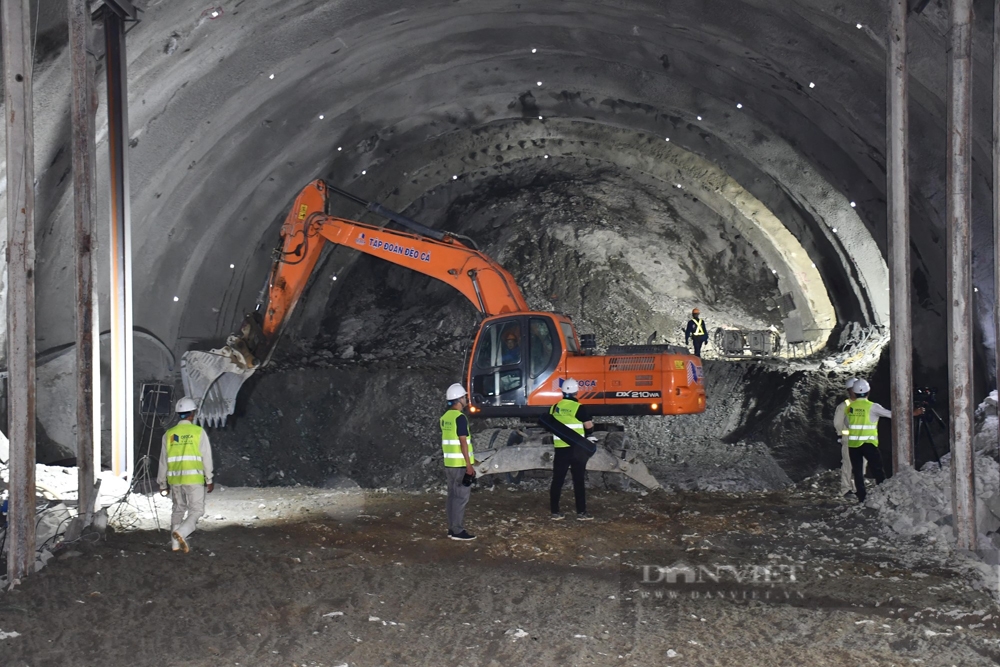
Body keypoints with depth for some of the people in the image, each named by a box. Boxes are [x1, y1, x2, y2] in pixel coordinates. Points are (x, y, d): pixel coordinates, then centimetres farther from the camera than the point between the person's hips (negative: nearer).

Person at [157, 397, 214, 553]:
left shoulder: (169, 434, 5)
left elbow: (163, 461, 9)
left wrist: (162, 483, 17)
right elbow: (206, 457, -4)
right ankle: (181, 532, -21)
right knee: (197, 510, 2)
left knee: (178, 509, 17)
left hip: (175, 479, 4)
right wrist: (209, 480, 3)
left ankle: (175, 543, 15)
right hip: (194, 478, -4)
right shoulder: (199, 432, -5)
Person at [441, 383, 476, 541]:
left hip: (449, 463, 9)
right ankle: (458, 531, -5)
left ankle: (452, 528, 15)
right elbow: (463, 442, -19)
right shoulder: (460, 417, -16)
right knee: (461, 497, -6)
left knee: (452, 495, 12)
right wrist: (469, 465, -17)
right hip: (460, 464, -9)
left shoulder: (445, 417, 11)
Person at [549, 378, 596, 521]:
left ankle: (555, 512, 7)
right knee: (579, 481, 1)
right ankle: (581, 512, 2)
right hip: (577, 449, -4)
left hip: (560, 449, 4)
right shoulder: (579, 408, -10)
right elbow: (589, 427, -6)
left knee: (557, 480, 7)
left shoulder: (554, 408, 5)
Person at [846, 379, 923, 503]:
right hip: (868, 443, -3)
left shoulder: (850, 407, 3)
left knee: (858, 472, 8)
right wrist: (913, 413, 0)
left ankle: (862, 498, 8)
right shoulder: (872, 407, -8)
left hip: (853, 443, 3)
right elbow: (891, 414, -6)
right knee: (877, 470, 4)